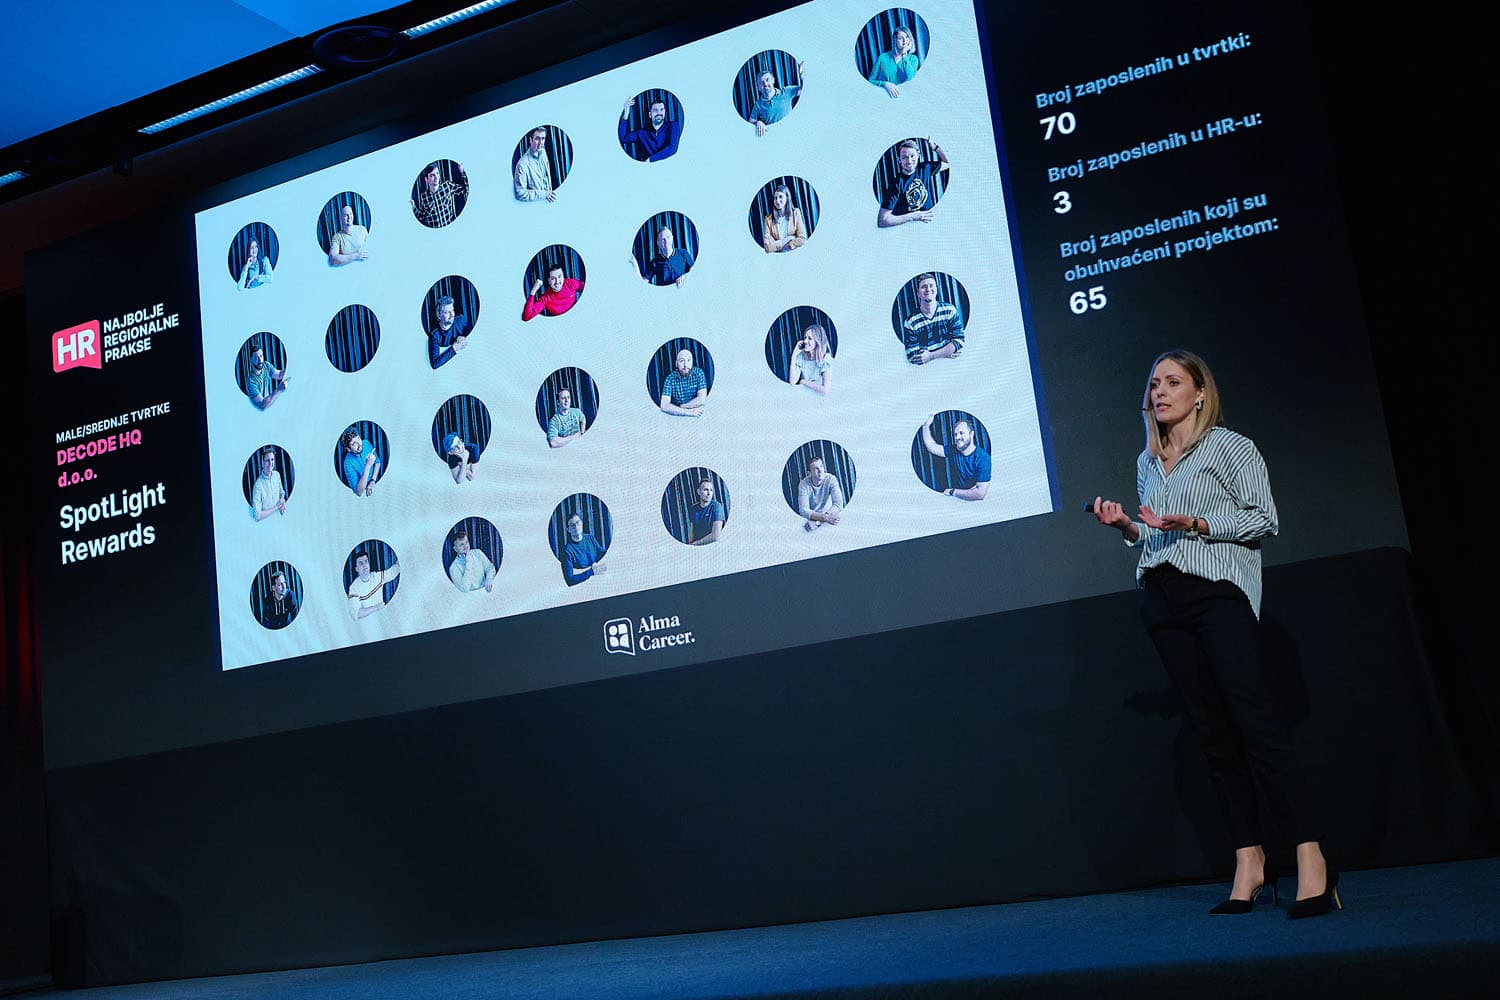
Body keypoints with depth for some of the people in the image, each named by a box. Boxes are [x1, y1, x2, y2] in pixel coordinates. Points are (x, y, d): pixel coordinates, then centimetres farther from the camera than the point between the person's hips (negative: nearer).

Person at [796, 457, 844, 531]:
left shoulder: (831, 479, -12)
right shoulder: (804, 484, -14)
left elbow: (838, 504, -20)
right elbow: (803, 510, -23)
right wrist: (825, 517, -37)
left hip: (828, 514, 2)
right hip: (811, 518, -2)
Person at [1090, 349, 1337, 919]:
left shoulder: (1229, 447, 4)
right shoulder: (1147, 462, 21)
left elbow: (1264, 519, -2)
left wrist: (1197, 523, -13)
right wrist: (1126, 527, 6)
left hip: (1219, 589, -6)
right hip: (1162, 599, 6)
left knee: (1254, 721, -16)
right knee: (1212, 731, 3)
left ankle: (1311, 860, -16)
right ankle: (1249, 861, 6)